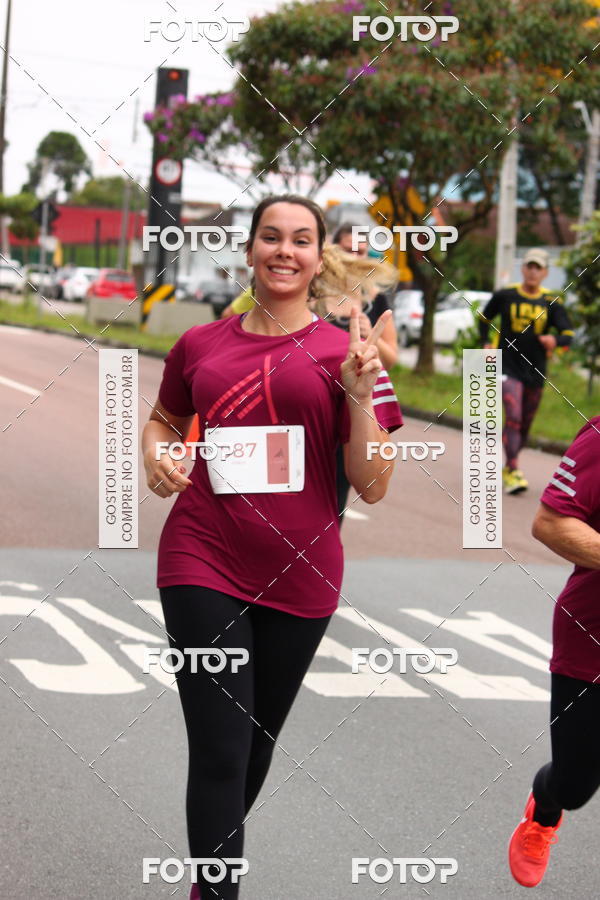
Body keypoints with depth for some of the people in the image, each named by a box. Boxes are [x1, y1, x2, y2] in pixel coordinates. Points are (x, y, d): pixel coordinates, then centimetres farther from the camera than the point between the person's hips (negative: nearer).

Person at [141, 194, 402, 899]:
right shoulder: (200, 345, 4)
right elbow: (163, 418, 24)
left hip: (299, 573, 1)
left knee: (260, 741, 17)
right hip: (203, 560, -1)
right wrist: (155, 456, 1)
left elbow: (372, 487, -4)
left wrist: (359, 392, -16)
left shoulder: (345, 353, -1)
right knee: (219, 751, -9)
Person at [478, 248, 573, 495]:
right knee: (513, 418, -18)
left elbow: (568, 334, -3)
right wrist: (486, 343, 4)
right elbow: (485, 318, 17)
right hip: (508, 368, -3)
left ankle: (508, 468, 30)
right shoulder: (505, 296, 0)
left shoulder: (552, 302, 2)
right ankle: (514, 472, -21)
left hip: (535, 372, 3)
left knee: (525, 425, 12)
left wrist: (555, 340, -25)